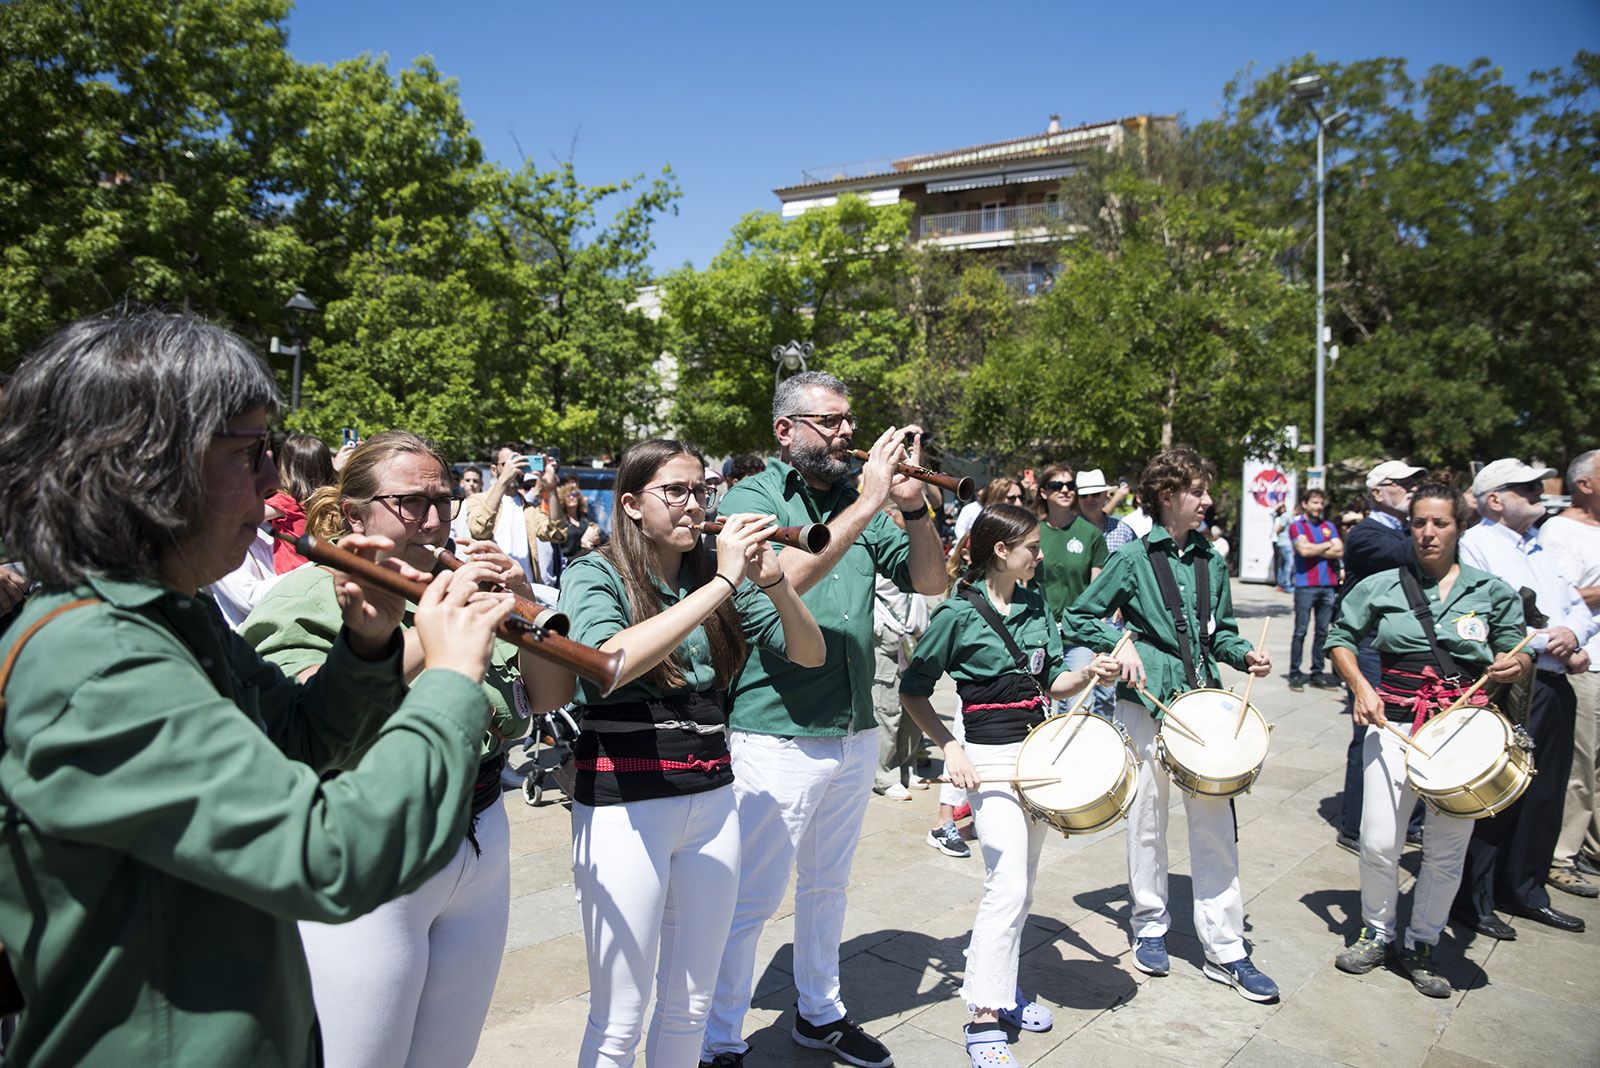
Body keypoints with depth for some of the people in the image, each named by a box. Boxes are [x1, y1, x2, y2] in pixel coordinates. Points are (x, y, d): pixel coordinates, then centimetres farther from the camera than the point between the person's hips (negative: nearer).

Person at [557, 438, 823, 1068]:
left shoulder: (718, 572, 6)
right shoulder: (594, 575, -8)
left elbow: (808, 654, 2)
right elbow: (610, 662, -29)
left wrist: (774, 582, -17)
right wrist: (722, 582, -27)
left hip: (712, 798, 5)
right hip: (623, 804, -4)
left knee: (690, 1005, 16)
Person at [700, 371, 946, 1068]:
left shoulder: (857, 498, 6)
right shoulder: (751, 498, -9)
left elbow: (930, 582, 5)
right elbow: (783, 577, -28)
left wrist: (913, 507, -11)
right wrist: (868, 503, -26)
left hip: (855, 734, 6)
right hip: (776, 738, -6)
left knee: (827, 885, 22)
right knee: (749, 902, 3)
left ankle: (820, 1012, 41)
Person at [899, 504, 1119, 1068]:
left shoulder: (1035, 605, 7)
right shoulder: (958, 613, -12)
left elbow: (1052, 683, 12)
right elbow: (913, 690, -7)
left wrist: (1089, 673, -7)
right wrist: (949, 747, -14)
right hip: (991, 758, -7)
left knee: (1022, 886, 14)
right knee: (1007, 885, -13)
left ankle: (1003, 986, 30)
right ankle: (983, 1019, -4)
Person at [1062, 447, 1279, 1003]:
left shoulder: (1210, 560, 9)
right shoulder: (1134, 558, -4)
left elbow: (1220, 631, 18)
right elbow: (1078, 618, 0)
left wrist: (1245, 654, -1)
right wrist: (1120, 644, -15)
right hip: (1146, 700, -3)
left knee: (1215, 820, 2)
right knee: (1147, 816, 8)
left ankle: (1225, 949, 11)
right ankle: (1150, 926, 26)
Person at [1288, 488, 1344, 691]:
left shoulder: (1328, 526, 15)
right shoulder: (1296, 526, 2)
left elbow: (1339, 551, 3)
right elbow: (1304, 550, -14)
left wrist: (1314, 550, -4)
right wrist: (1328, 545, 0)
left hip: (1328, 585, 5)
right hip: (1305, 585, -5)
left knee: (1323, 632, 7)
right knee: (1300, 631, -2)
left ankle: (1317, 673, 14)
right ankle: (1295, 674, 3)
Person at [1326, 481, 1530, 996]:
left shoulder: (1493, 593, 6)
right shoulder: (1382, 586, 4)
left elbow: (1515, 654, 10)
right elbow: (1340, 639, 11)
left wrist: (1515, 665, -14)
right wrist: (1361, 688, -3)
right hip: (1394, 722, 0)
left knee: (1446, 851, 5)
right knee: (1379, 843, -3)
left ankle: (1421, 944, 25)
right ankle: (1378, 932, 22)